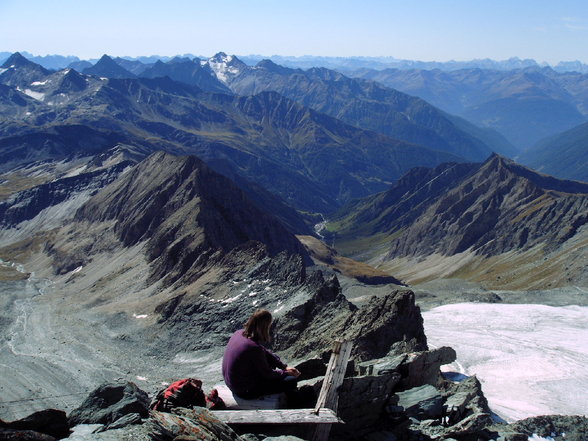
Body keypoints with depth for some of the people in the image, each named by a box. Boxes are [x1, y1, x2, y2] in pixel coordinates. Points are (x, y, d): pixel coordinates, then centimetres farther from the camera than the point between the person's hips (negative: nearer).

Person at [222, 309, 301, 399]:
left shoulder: (239, 333, -6)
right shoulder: (254, 348, -31)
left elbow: (264, 351, 8)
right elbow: (267, 374, -15)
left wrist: (284, 367, 7)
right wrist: (286, 372, 2)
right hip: (245, 391, -9)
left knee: (272, 357, 20)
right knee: (291, 381, -4)